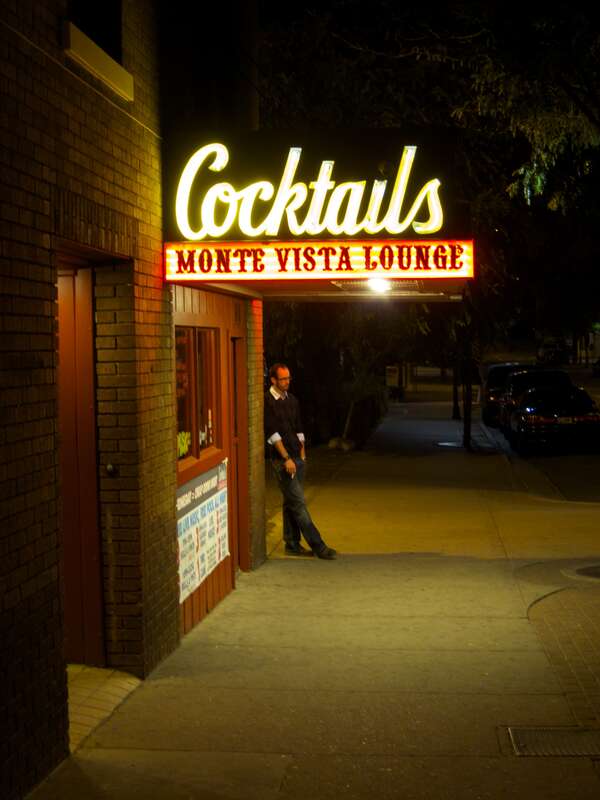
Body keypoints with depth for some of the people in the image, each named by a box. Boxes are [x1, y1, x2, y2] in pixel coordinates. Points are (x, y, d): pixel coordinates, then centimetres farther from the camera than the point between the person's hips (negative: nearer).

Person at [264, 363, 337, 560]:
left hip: (297, 458, 7)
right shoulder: (267, 402, -10)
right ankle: (318, 546, -6)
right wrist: (287, 458, -16)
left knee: (291, 503, 12)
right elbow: (272, 433, -14)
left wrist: (302, 452, 11)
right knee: (298, 503, -6)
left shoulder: (292, 400, 13)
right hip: (282, 460, -7)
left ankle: (292, 545, 19)